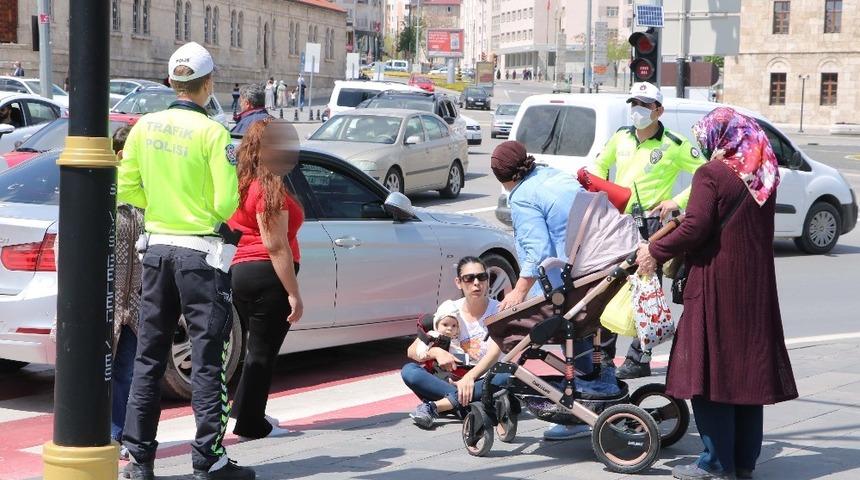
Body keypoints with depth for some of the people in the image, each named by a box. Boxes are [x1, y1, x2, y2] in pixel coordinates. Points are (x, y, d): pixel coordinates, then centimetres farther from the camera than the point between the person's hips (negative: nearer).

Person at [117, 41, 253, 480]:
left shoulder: (145, 127, 3)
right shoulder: (212, 133, -12)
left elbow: (126, 189, 5)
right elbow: (226, 204, -15)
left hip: (156, 247, 5)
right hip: (200, 252, -5)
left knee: (149, 357, 12)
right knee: (206, 362, 1)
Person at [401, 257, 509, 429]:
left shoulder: (497, 310, -4)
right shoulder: (450, 311, 2)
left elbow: (495, 352, -21)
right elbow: (412, 350, -1)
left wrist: (470, 377, -39)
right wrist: (435, 352, -24)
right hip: (453, 380, 2)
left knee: (505, 378, -36)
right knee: (409, 371, -22)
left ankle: (436, 406, -36)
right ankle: (464, 402, -35)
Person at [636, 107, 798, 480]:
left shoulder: (711, 174, -11)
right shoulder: (764, 175, 10)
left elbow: (695, 229, -18)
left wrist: (655, 252, -5)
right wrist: (681, 207, 23)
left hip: (716, 285, -7)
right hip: (757, 285, 7)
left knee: (710, 370, 0)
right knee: (748, 370, 12)